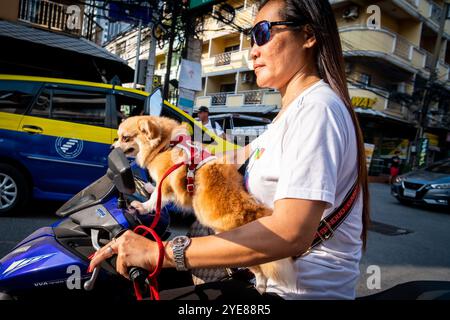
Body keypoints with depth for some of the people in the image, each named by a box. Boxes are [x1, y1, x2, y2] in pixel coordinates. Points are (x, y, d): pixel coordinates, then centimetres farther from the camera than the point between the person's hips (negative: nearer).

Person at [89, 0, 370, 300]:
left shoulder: (316, 107, -21)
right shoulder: (291, 112, 11)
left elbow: (290, 233, -32)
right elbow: (241, 155, 23)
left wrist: (163, 252, -30)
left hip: (305, 289, -9)